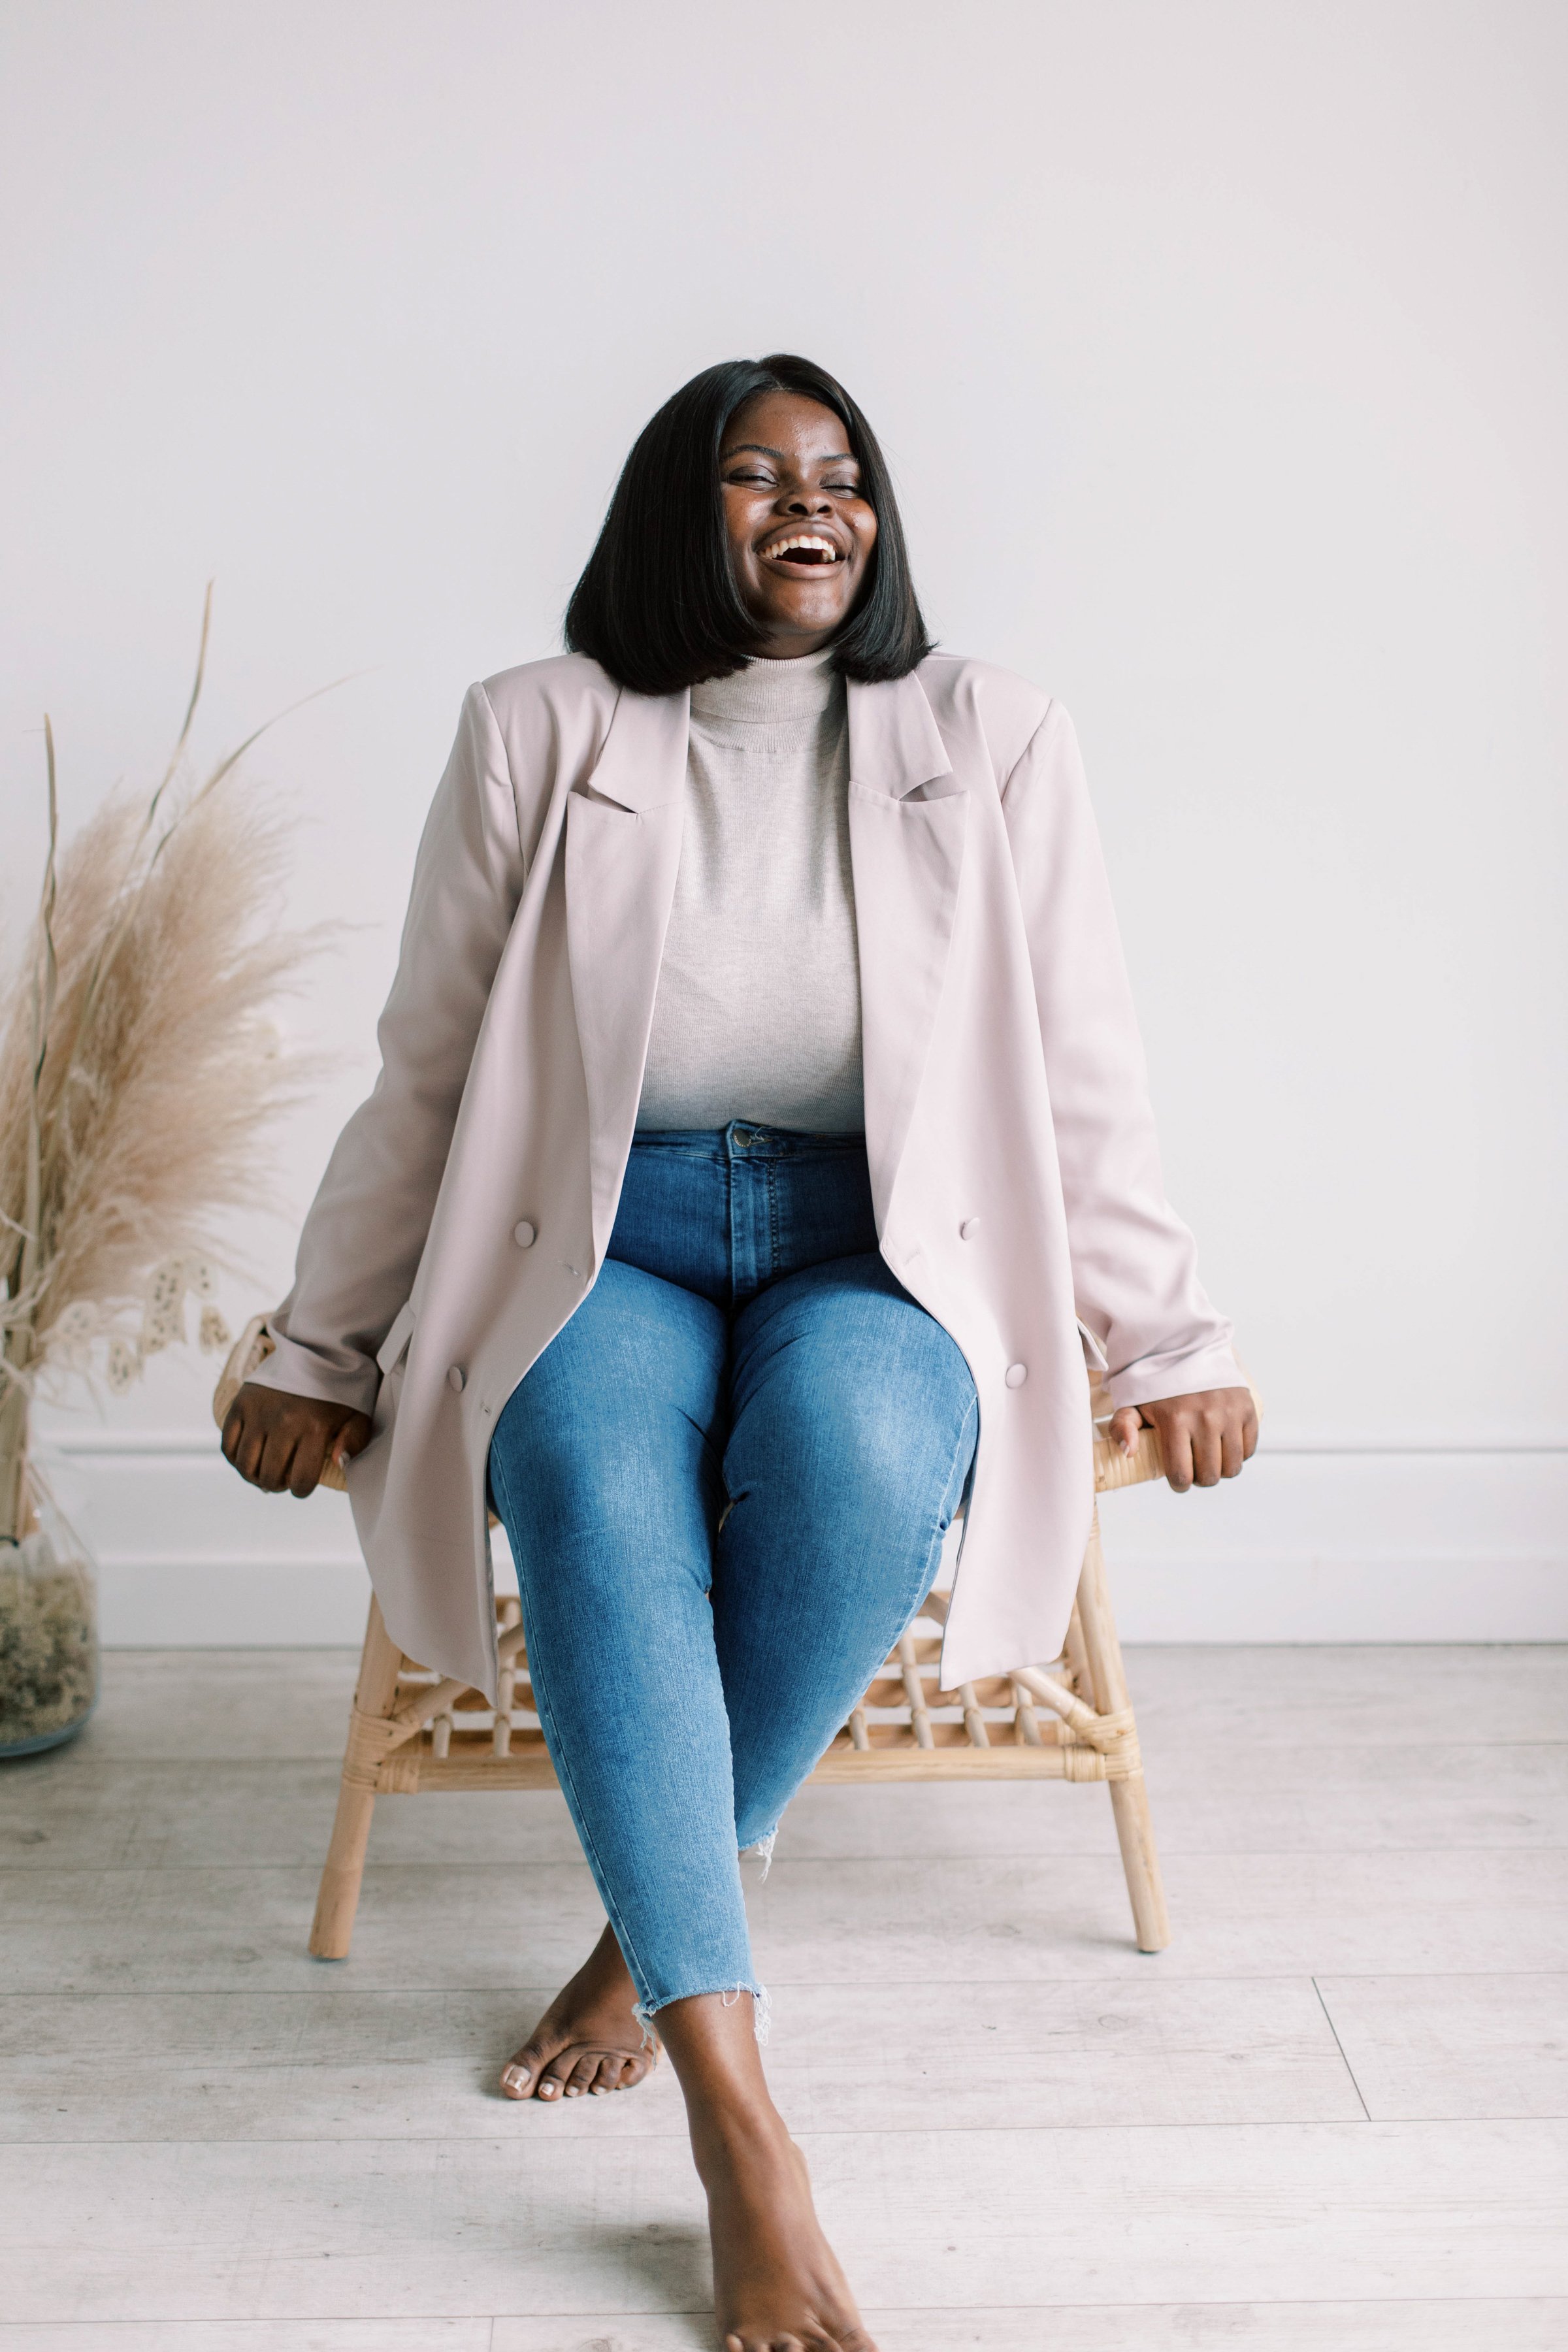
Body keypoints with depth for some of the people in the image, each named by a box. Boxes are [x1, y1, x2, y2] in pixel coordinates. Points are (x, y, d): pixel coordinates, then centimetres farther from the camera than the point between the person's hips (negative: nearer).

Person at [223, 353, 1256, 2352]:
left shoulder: (987, 740, 7)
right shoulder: (539, 734, 4)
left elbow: (1083, 1077, 10)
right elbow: (423, 1074, 9)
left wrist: (1165, 1341, 8)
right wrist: (319, 1353, 10)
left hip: (877, 1252, 1)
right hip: (597, 1248, 0)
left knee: (855, 1451, -35)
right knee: (596, 1484, -34)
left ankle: (651, 1938, -11)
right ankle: (745, 2139, -31)